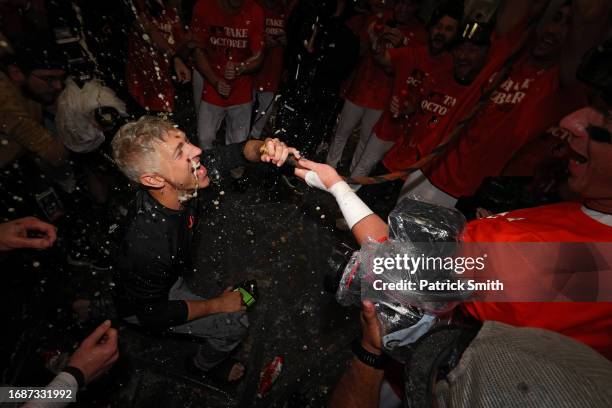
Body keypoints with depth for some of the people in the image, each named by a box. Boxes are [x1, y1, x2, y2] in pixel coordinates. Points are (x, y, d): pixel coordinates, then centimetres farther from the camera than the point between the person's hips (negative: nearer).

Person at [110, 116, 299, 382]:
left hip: (171, 272, 6)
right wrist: (218, 305, -17)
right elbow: (153, 315, -27)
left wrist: (264, 148, -43)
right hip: (144, 306, -6)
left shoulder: (178, 181, -28)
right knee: (236, 323, -3)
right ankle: (205, 365, 30)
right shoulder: (148, 244, -43)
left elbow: (235, 153, -20)